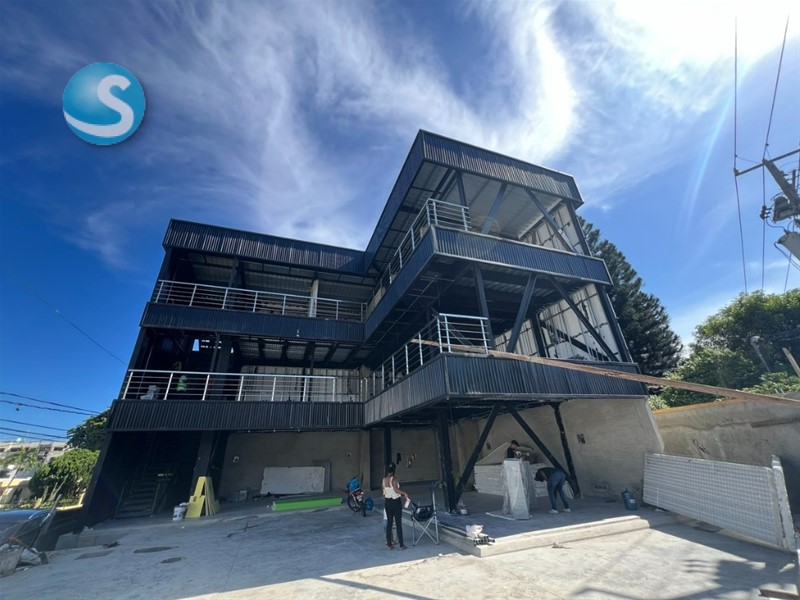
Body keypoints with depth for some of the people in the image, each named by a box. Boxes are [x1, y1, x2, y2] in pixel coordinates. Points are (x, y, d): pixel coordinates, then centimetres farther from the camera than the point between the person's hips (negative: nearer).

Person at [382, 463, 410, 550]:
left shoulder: (384, 480, 1)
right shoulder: (394, 479, -18)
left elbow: (384, 493, 9)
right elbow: (396, 489, -35)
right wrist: (404, 493, -29)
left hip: (387, 502, 6)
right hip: (396, 502, -6)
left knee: (389, 523, 14)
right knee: (398, 523, 4)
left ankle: (389, 544, 20)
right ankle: (401, 545, 11)